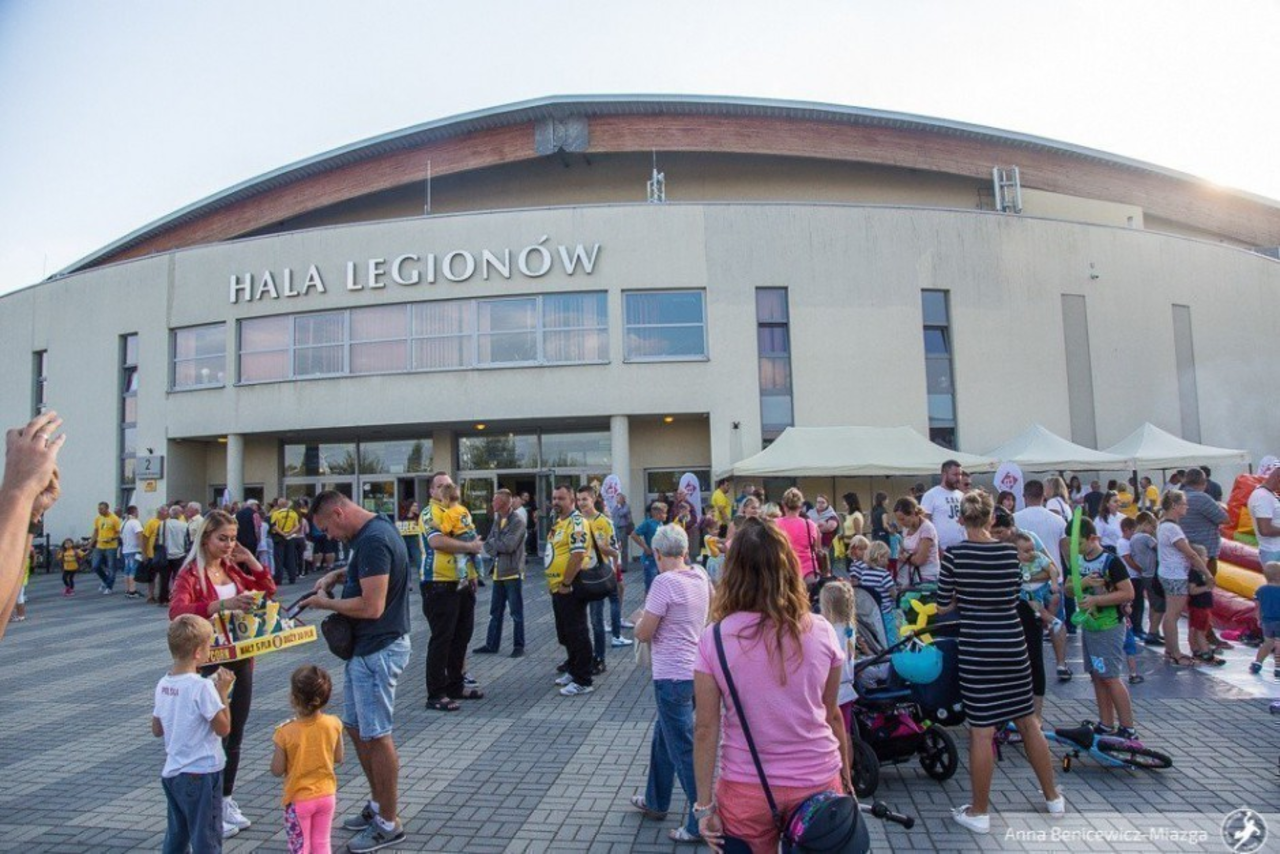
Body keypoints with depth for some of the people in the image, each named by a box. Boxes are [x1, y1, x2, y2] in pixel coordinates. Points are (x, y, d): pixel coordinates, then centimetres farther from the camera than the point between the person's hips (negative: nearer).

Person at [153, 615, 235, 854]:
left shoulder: (163, 684, 1)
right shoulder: (202, 686, -21)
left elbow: (157, 730, 11)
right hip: (201, 774, -7)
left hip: (171, 772, 8)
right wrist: (223, 693, -12)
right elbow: (223, 729, -18)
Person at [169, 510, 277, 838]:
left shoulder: (233, 569, 8)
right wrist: (221, 605, -44)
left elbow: (267, 590, 13)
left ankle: (226, 800, 28)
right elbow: (176, 611, -30)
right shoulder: (191, 574, -13)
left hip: (241, 660, 6)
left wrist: (250, 560, 0)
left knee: (235, 737, 14)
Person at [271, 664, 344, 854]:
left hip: (299, 799, -3)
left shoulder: (286, 733, -22)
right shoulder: (333, 724, -13)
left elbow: (277, 770, -12)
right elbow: (338, 758, -1)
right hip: (327, 795, 3)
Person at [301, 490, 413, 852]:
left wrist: (325, 602, -12)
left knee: (376, 735, 1)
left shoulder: (373, 540, -23)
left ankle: (389, 823, 17)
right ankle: (379, 803, 35)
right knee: (356, 727, 20)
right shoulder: (371, 531, 9)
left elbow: (372, 606, -27)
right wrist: (338, 575, 9)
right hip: (364, 648, 10)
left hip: (378, 651, -10)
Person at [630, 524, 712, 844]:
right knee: (663, 736, 25)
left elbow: (643, 634, -17)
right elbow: (713, 600, 26)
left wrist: (640, 620, 4)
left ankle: (701, 822, 10)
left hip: (673, 676, -9)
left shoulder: (664, 582, -20)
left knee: (684, 751, 2)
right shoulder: (700, 575, 3)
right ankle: (656, 801, 41)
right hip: (694, 670, 9)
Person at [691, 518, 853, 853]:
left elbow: (705, 729, -10)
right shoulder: (821, 632, -9)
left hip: (746, 789, -1)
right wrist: (845, 778, 15)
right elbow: (832, 715, 1)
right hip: (819, 782, 1)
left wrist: (704, 804, -1)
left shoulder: (714, 640, -13)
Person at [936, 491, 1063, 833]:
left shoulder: (954, 553, -10)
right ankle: (1052, 797, 35)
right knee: (1028, 721, 19)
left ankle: (979, 812, 14)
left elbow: (943, 606, -4)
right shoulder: (1009, 552, 0)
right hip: (1013, 643, 4)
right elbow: (1013, 598, 11)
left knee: (981, 731, 3)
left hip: (977, 647, -4)